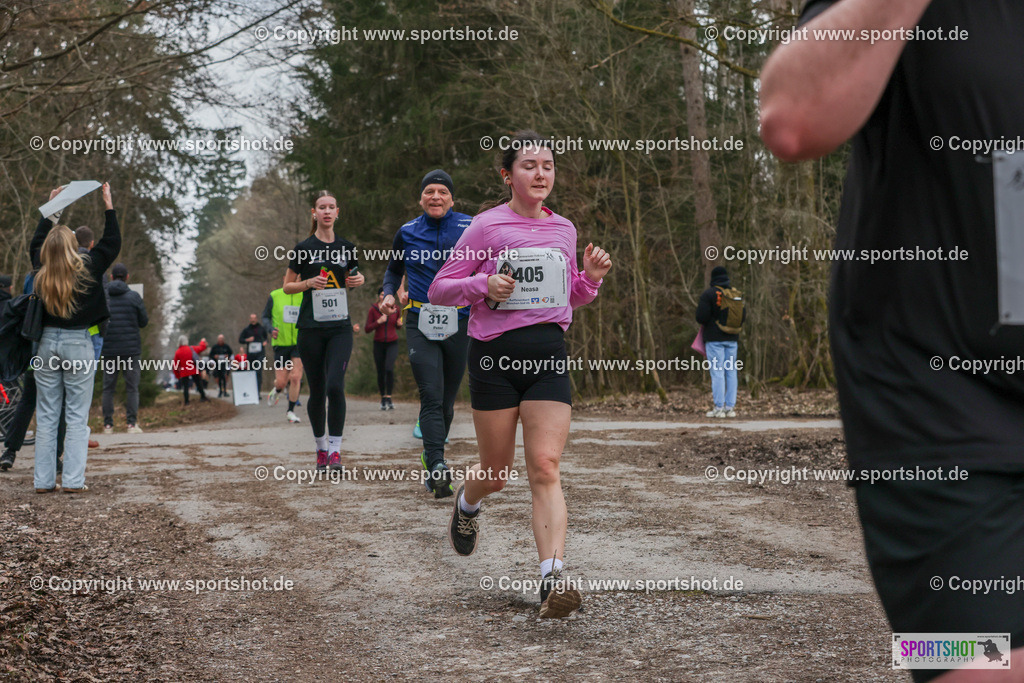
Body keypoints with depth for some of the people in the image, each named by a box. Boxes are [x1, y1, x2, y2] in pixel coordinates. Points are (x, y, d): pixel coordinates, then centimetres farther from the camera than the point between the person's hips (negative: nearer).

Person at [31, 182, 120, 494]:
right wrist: (109, 206, 9)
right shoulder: (87, 270, -11)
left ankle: (44, 480, 9)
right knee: (77, 415, 1)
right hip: (78, 343, -3)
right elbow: (112, 243, 2)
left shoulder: (41, 272, -1)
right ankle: (73, 480, -2)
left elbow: (36, 244, 19)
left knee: (46, 415, 8)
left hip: (48, 342, 3)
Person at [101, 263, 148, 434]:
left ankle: (108, 424, 2)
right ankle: (132, 423, -4)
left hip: (108, 349, 2)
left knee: (108, 388, 7)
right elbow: (144, 322, 2)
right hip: (131, 349, -2)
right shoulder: (134, 297, -4)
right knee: (132, 388, 3)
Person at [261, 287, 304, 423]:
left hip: (299, 344, 0)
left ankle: (290, 412, 3)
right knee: (281, 381, 0)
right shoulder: (274, 296, 0)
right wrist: (271, 329, -12)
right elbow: (265, 317, 7)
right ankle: (277, 391, 38)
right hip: (281, 343, 0)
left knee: (296, 377, -12)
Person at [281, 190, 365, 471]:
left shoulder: (347, 247, 7)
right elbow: (287, 286, 6)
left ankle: (335, 449, -11)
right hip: (311, 328, -1)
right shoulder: (304, 248, 0)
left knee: (335, 386, -15)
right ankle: (320, 447, 22)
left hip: (340, 327, 1)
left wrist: (358, 279, 0)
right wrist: (308, 283, -13)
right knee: (317, 391, 5)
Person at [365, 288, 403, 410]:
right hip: (379, 344, 0)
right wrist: (379, 322, -18)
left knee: (389, 368, -21)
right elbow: (367, 329, -5)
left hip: (392, 343, 0)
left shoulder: (395, 308, 2)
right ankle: (383, 399, 19)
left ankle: (389, 398, -20)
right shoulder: (373, 310, -3)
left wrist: (400, 324, -6)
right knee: (380, 373, 3)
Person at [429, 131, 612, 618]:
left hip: (549, 353, 3)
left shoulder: (563, 229, 13)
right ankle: (466, 505, 45)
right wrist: (483, 285, -17)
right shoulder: (487, 226, -1)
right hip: (495, 354, -2)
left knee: (545, 468, -12)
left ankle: (552, 578, -19)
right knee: (496, 474, 8)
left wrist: (591, 278, 5)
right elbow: (439, 289, 1)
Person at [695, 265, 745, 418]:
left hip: (714, 338, -5)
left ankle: (719, 408, -8)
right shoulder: (736, 294, 7)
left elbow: (701, 318, -15)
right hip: (732, 339, 5)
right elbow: (744, 317, 10)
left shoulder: (709, 294, -9)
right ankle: (730, 407, 7)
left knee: (717, 372, -5)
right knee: (731, 371, 8)